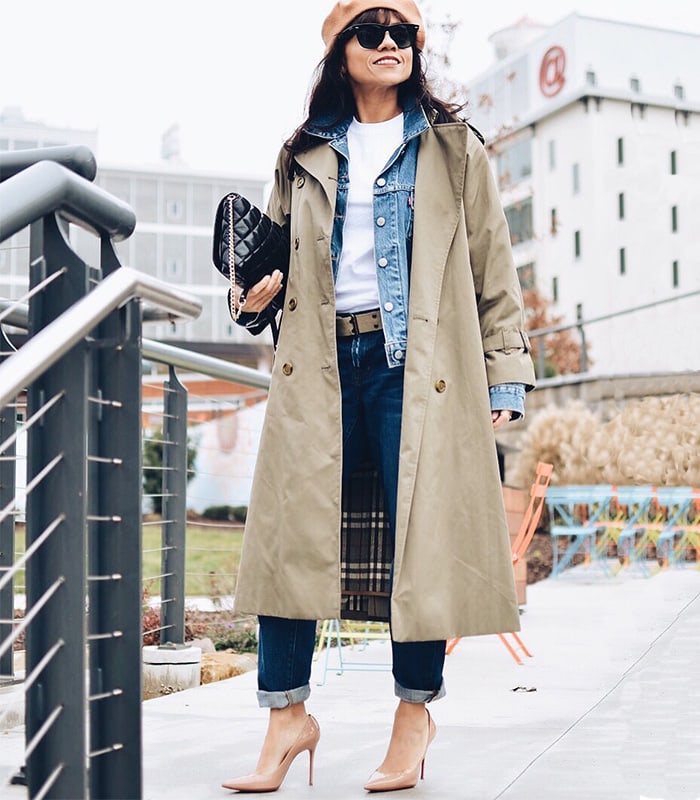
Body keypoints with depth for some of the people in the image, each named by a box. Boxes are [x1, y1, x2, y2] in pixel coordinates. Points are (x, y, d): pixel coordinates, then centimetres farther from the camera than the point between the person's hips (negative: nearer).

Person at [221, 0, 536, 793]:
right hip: (318, 365, 2)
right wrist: (255, 298, 1)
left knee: (420, 534, -3)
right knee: (289, 527, -5)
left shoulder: (454, 148, 10)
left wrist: (505, 378, 2)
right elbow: (281, 252, 24)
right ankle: (287, 714, 6)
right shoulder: (305, 156, 16)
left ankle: (414, 712, 14)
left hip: (417, 365, -2)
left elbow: (494, 272, 8)